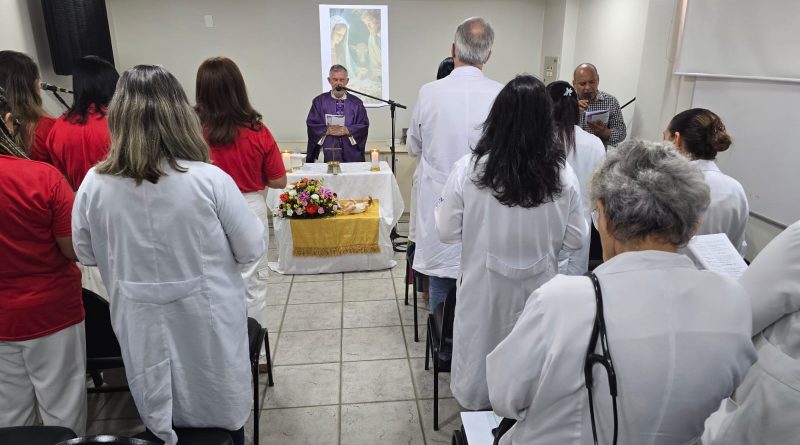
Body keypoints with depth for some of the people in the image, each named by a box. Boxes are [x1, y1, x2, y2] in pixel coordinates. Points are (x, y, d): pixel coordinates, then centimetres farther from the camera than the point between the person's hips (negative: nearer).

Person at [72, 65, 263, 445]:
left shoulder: (94, 184, -13)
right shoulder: (209, 180, -22)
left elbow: (86, 253, 4)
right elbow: (252, 250, -11)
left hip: (141, 325, 3)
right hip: (207, 322, -2)